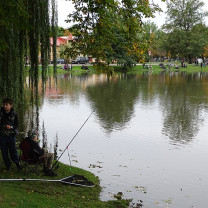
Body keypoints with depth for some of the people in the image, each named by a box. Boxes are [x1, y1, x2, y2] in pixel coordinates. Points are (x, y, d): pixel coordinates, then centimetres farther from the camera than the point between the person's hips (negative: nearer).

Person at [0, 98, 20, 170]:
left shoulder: (14, 114, -5)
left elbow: (16, 125, 0)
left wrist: (11, 127, -18)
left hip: (11, 134, -1)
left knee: (13, 149, 1)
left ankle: (17, 162, 21)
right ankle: (7, 164, 22)